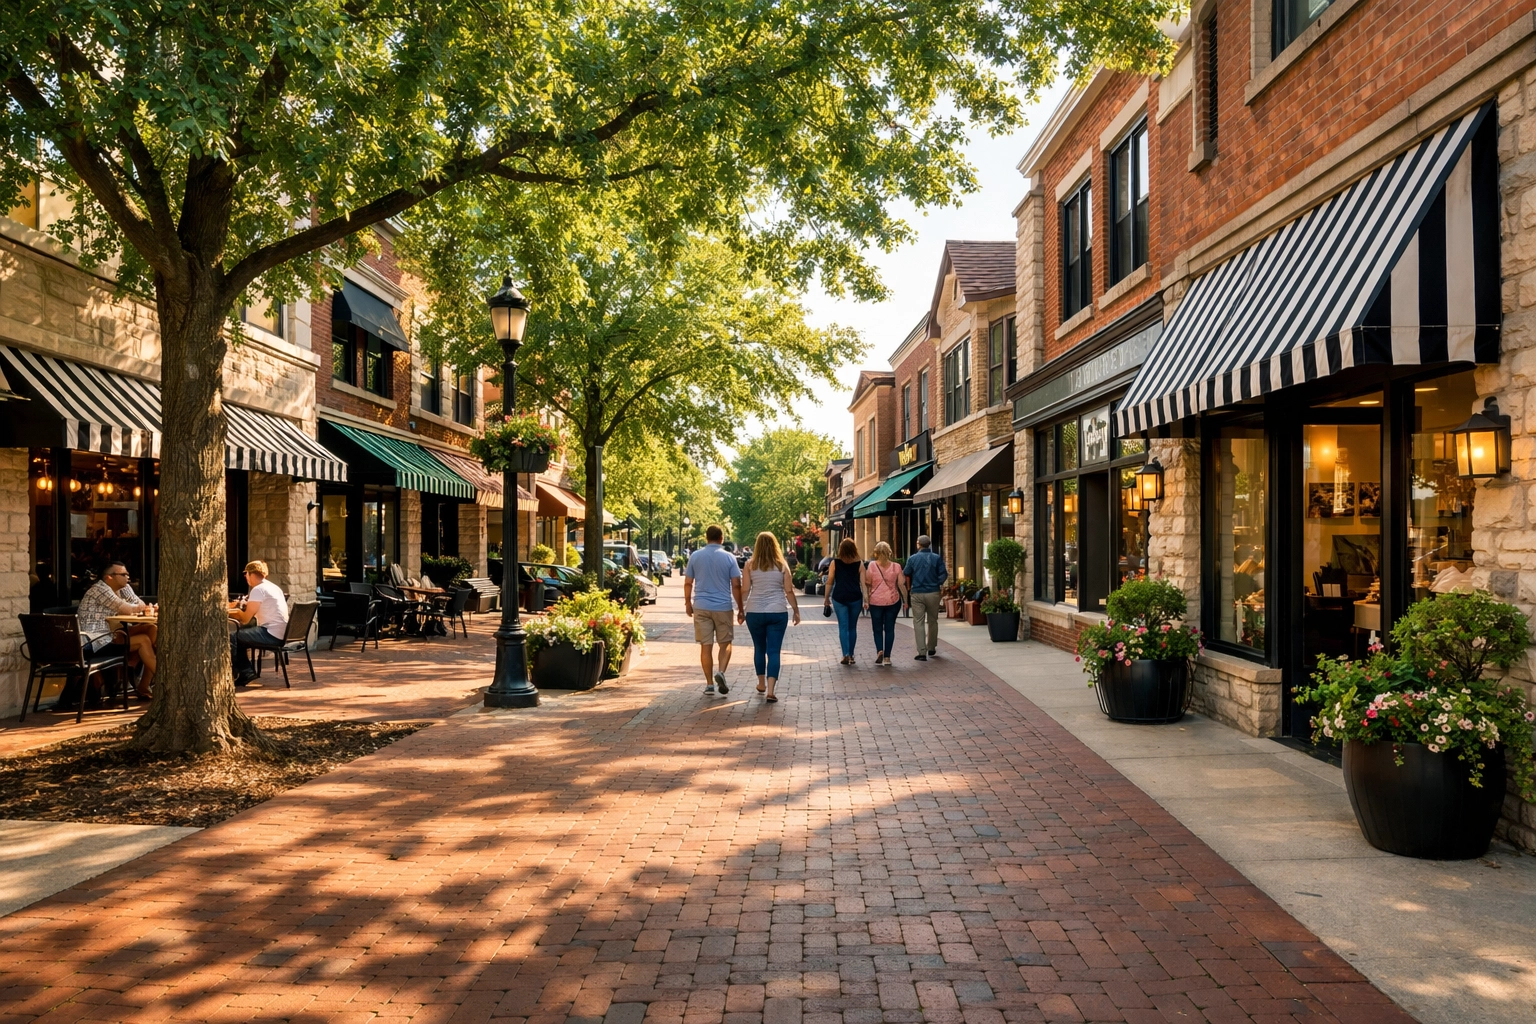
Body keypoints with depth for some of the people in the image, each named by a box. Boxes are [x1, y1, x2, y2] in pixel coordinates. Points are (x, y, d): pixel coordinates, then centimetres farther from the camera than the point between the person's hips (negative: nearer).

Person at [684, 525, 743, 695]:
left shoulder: (696, 556, 2)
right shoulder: (729, 557, -3)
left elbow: (688, 583, 4)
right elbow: (736, 585, -5)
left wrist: (688, 603, 16)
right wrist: (740, 608, 3)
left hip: (701, 607, 1)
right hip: (724, 607, -1)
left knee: (705, 646, 6)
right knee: (725, 643, 12)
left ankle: (709, 684, 7)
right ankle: (721, 672, -10)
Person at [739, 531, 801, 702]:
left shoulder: (750, 564, 0)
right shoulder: (782, 565, 1)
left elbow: (745, 590, -1)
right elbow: (789, 591, 0)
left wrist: (741, 609, 8)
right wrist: (796, 611, 9)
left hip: (754, 612, 1)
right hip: (778, 612, -1)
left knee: (759, 648, 18)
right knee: (773, 651, 0)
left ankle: (761, 684, 33)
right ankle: (770, 691, -10)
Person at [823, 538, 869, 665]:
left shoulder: (835, 563, -1)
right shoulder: (859, 564, 1)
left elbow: (829, 582, 1)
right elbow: (863, 583, -3)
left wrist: (827, 598, 9)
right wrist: (866, 599, -4)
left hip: (839, 598, -1)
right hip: (855, 598, 1)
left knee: (843, 627, 1)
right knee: (852, 627, 12)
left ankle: (846, 655, -10)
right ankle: (851, 655, 18)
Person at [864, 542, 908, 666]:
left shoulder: (872, 566, -5)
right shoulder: (896, 567, -1)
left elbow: (867, 584, -2)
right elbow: (901, 585, -1)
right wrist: (905, 600, 7)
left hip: (876, 601, -1)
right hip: (893, 600, 1)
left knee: (877, 629, 10)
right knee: (889, 629, 8)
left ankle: (879, 650, -11)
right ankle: (887, 656, 6)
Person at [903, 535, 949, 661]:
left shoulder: (913, 558, -1)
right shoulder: (937, 558, -2)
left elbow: (906, 574, 4)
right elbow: (943, 574, -4)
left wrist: (909, 588, 20)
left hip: (917, 594, -1)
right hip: (933, 593, 1)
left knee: (918, 622, 1)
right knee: (932, 621, 16)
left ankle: (922, 652, -6)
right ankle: (931, 649, 26)